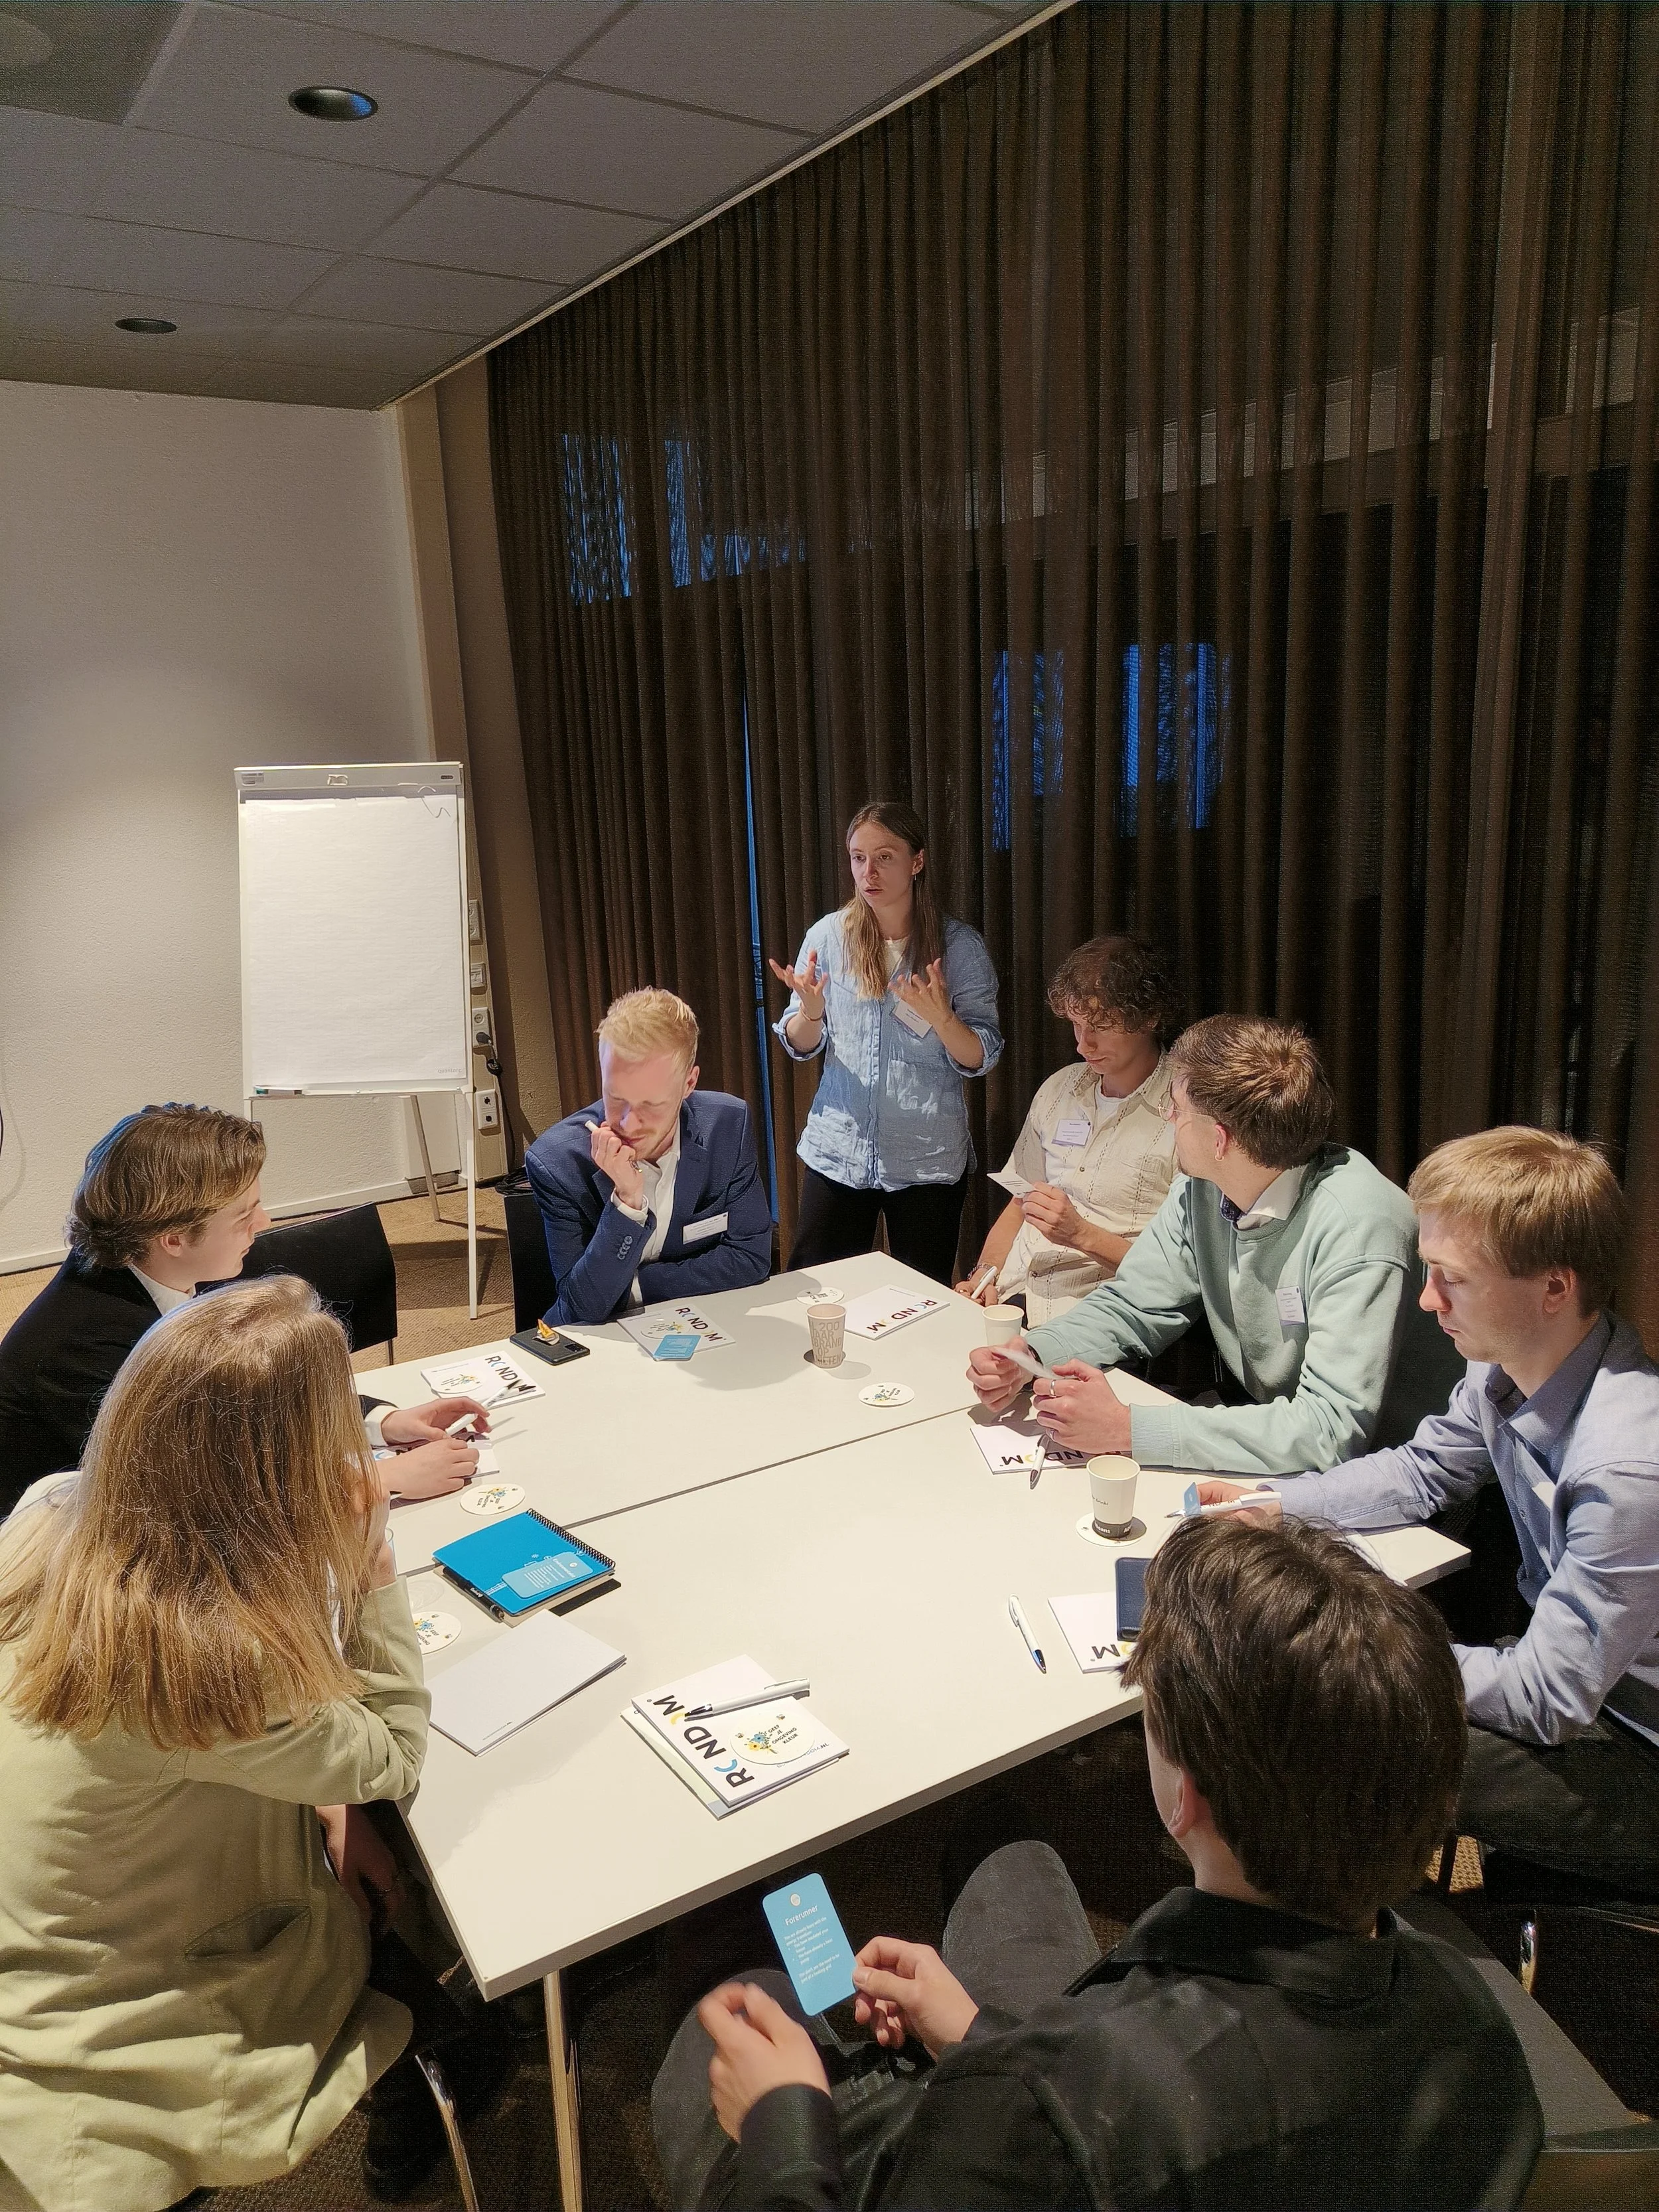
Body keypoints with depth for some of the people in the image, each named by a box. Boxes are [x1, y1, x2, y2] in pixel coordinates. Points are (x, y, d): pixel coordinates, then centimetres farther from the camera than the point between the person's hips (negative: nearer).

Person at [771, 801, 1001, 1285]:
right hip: (837, 1153, 2)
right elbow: (799, 1047, 6)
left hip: (929, 1161, -1)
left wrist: (940, 1017, -25)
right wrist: (811, 1011, -16)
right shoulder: (828, 936, -2)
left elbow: (981, 1060, -6)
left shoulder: (959, 945, -6)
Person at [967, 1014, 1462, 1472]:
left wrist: (1127, 1428, -35)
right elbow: (1131, 1306, 5)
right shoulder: (1199, 1190, -6)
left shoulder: (1358, 1227, -29)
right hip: (1255, 1446, 6)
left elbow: (1333, 1430, -33)